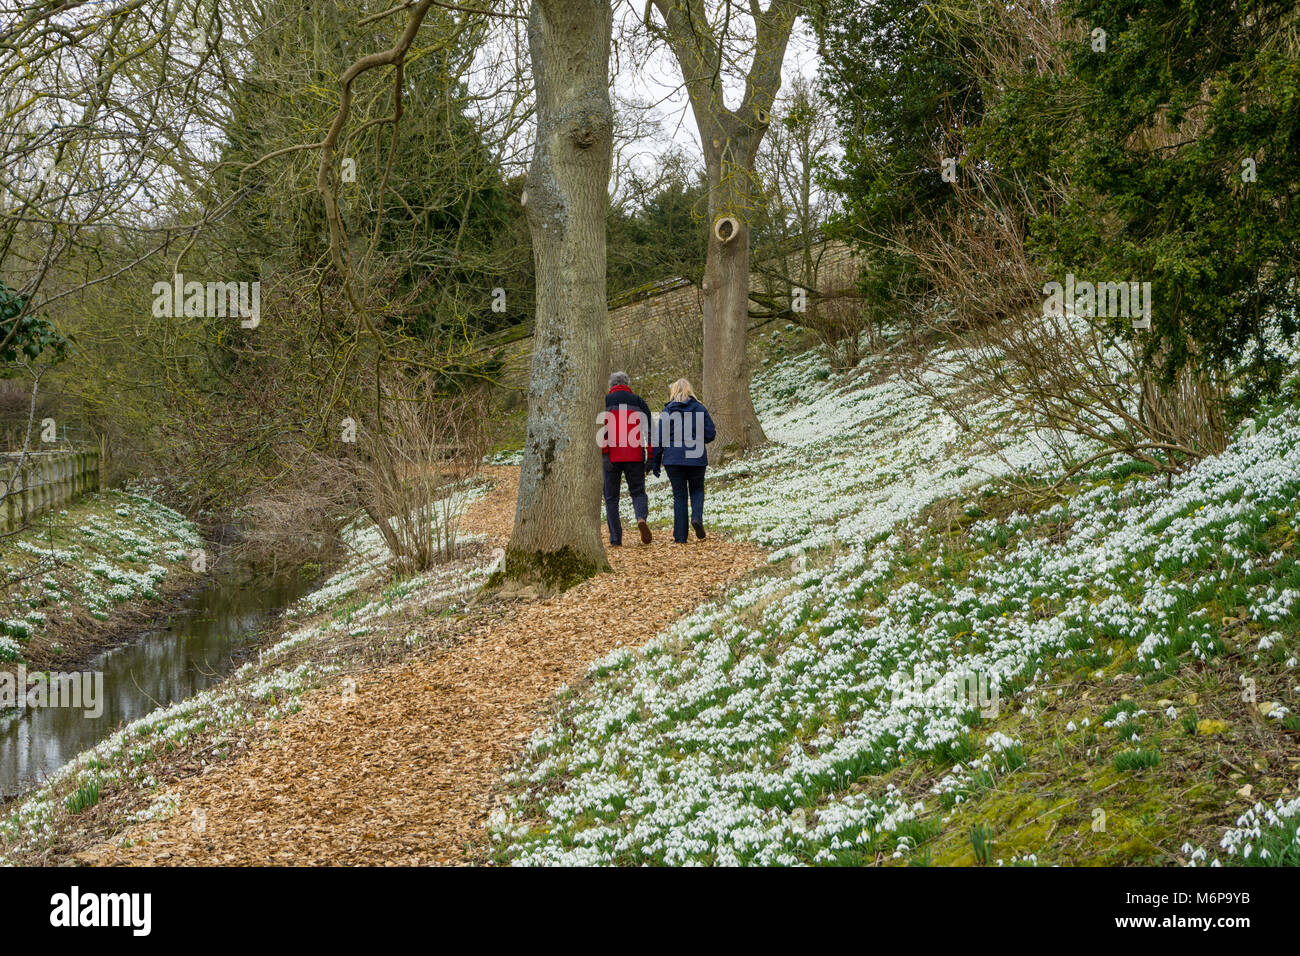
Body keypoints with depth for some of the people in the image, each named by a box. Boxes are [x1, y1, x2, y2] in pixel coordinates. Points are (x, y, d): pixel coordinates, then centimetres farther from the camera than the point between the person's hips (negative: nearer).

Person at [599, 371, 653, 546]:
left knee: (611, 498, 7)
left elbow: (601, 430, -7)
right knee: (638, 492, 12)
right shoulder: (639, 402, 10)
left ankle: (615, 538, 2)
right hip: (635, 456, 1)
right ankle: (641, 518, -20)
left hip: (612, 457, -1)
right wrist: (649, 457, 5)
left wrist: (604, 453, -10)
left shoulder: (604, 402, 6)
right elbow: (647, 430, 5)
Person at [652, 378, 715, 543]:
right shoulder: (700, 409, 1)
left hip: (674, 460, 0)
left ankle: (680, 536, 3)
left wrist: (656, 462, 5)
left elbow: (659, 438, -1)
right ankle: (697, 517, -10)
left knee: (679, 496, 5)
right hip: (697, 459, 0)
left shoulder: (667, 412, -1)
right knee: (697, 490, 19)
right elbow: (710, 434, 0)